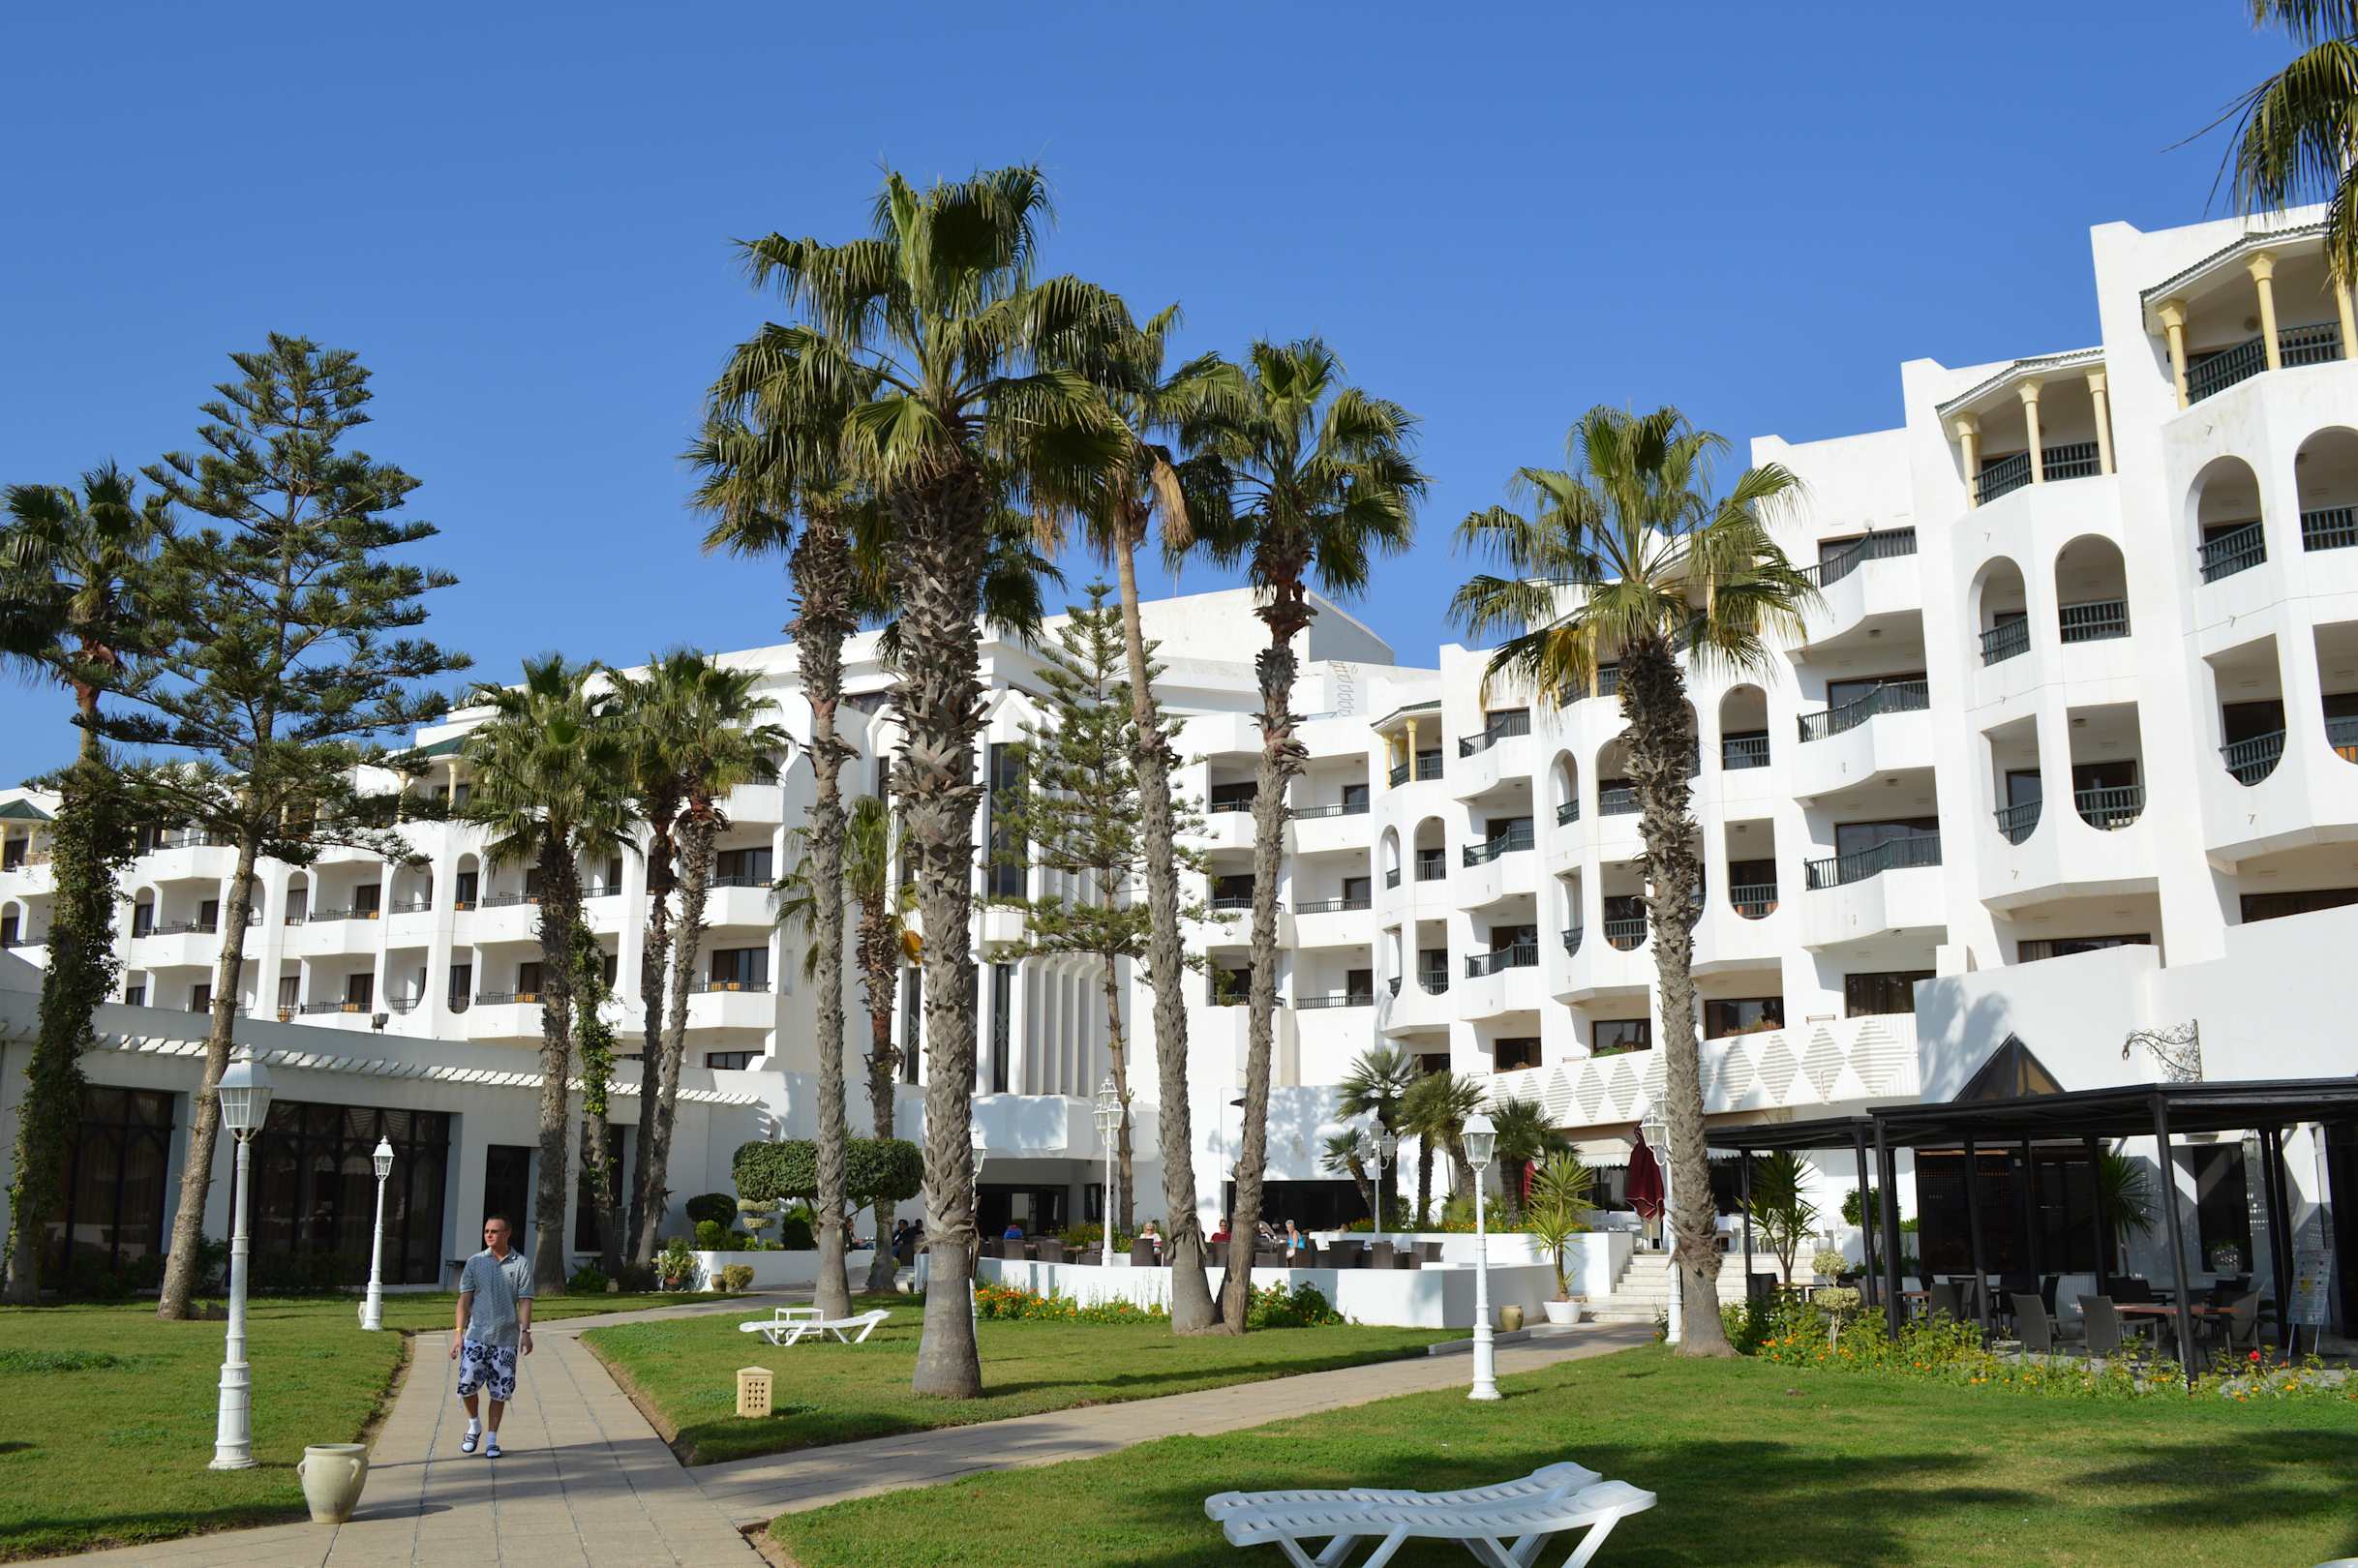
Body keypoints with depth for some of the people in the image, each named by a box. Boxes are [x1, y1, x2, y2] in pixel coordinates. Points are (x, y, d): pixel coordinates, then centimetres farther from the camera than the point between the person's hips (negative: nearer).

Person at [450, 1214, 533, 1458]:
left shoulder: (521, 1264, 2)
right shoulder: (475, 1262, 5)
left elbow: (525, 1301, -1)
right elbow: (465, 1299, 3)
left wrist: (525, 1331, -12)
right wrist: (458, 1332, -5)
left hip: (506, 1338, -1)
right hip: (476, 1336, 1)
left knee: (500, 1392, 3)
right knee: (467, 1385, -7)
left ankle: (491, 1440, 17)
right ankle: (474, 1426, 20)